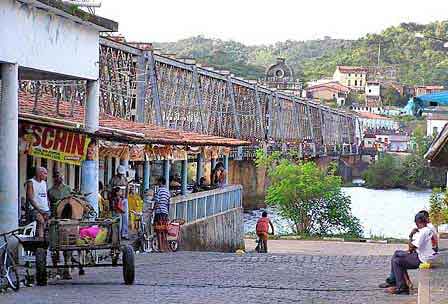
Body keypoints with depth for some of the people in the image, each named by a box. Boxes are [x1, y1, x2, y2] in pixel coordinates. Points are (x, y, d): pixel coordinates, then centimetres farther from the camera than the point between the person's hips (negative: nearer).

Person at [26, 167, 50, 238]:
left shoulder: (44, 183, 17)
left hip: (45, 209, 7)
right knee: (41, 221, -28)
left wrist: (49, 208, 6)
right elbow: (30, 198, -11)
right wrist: (38, 209, -18)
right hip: (36, 209, -7)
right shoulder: (31, 183, -4)